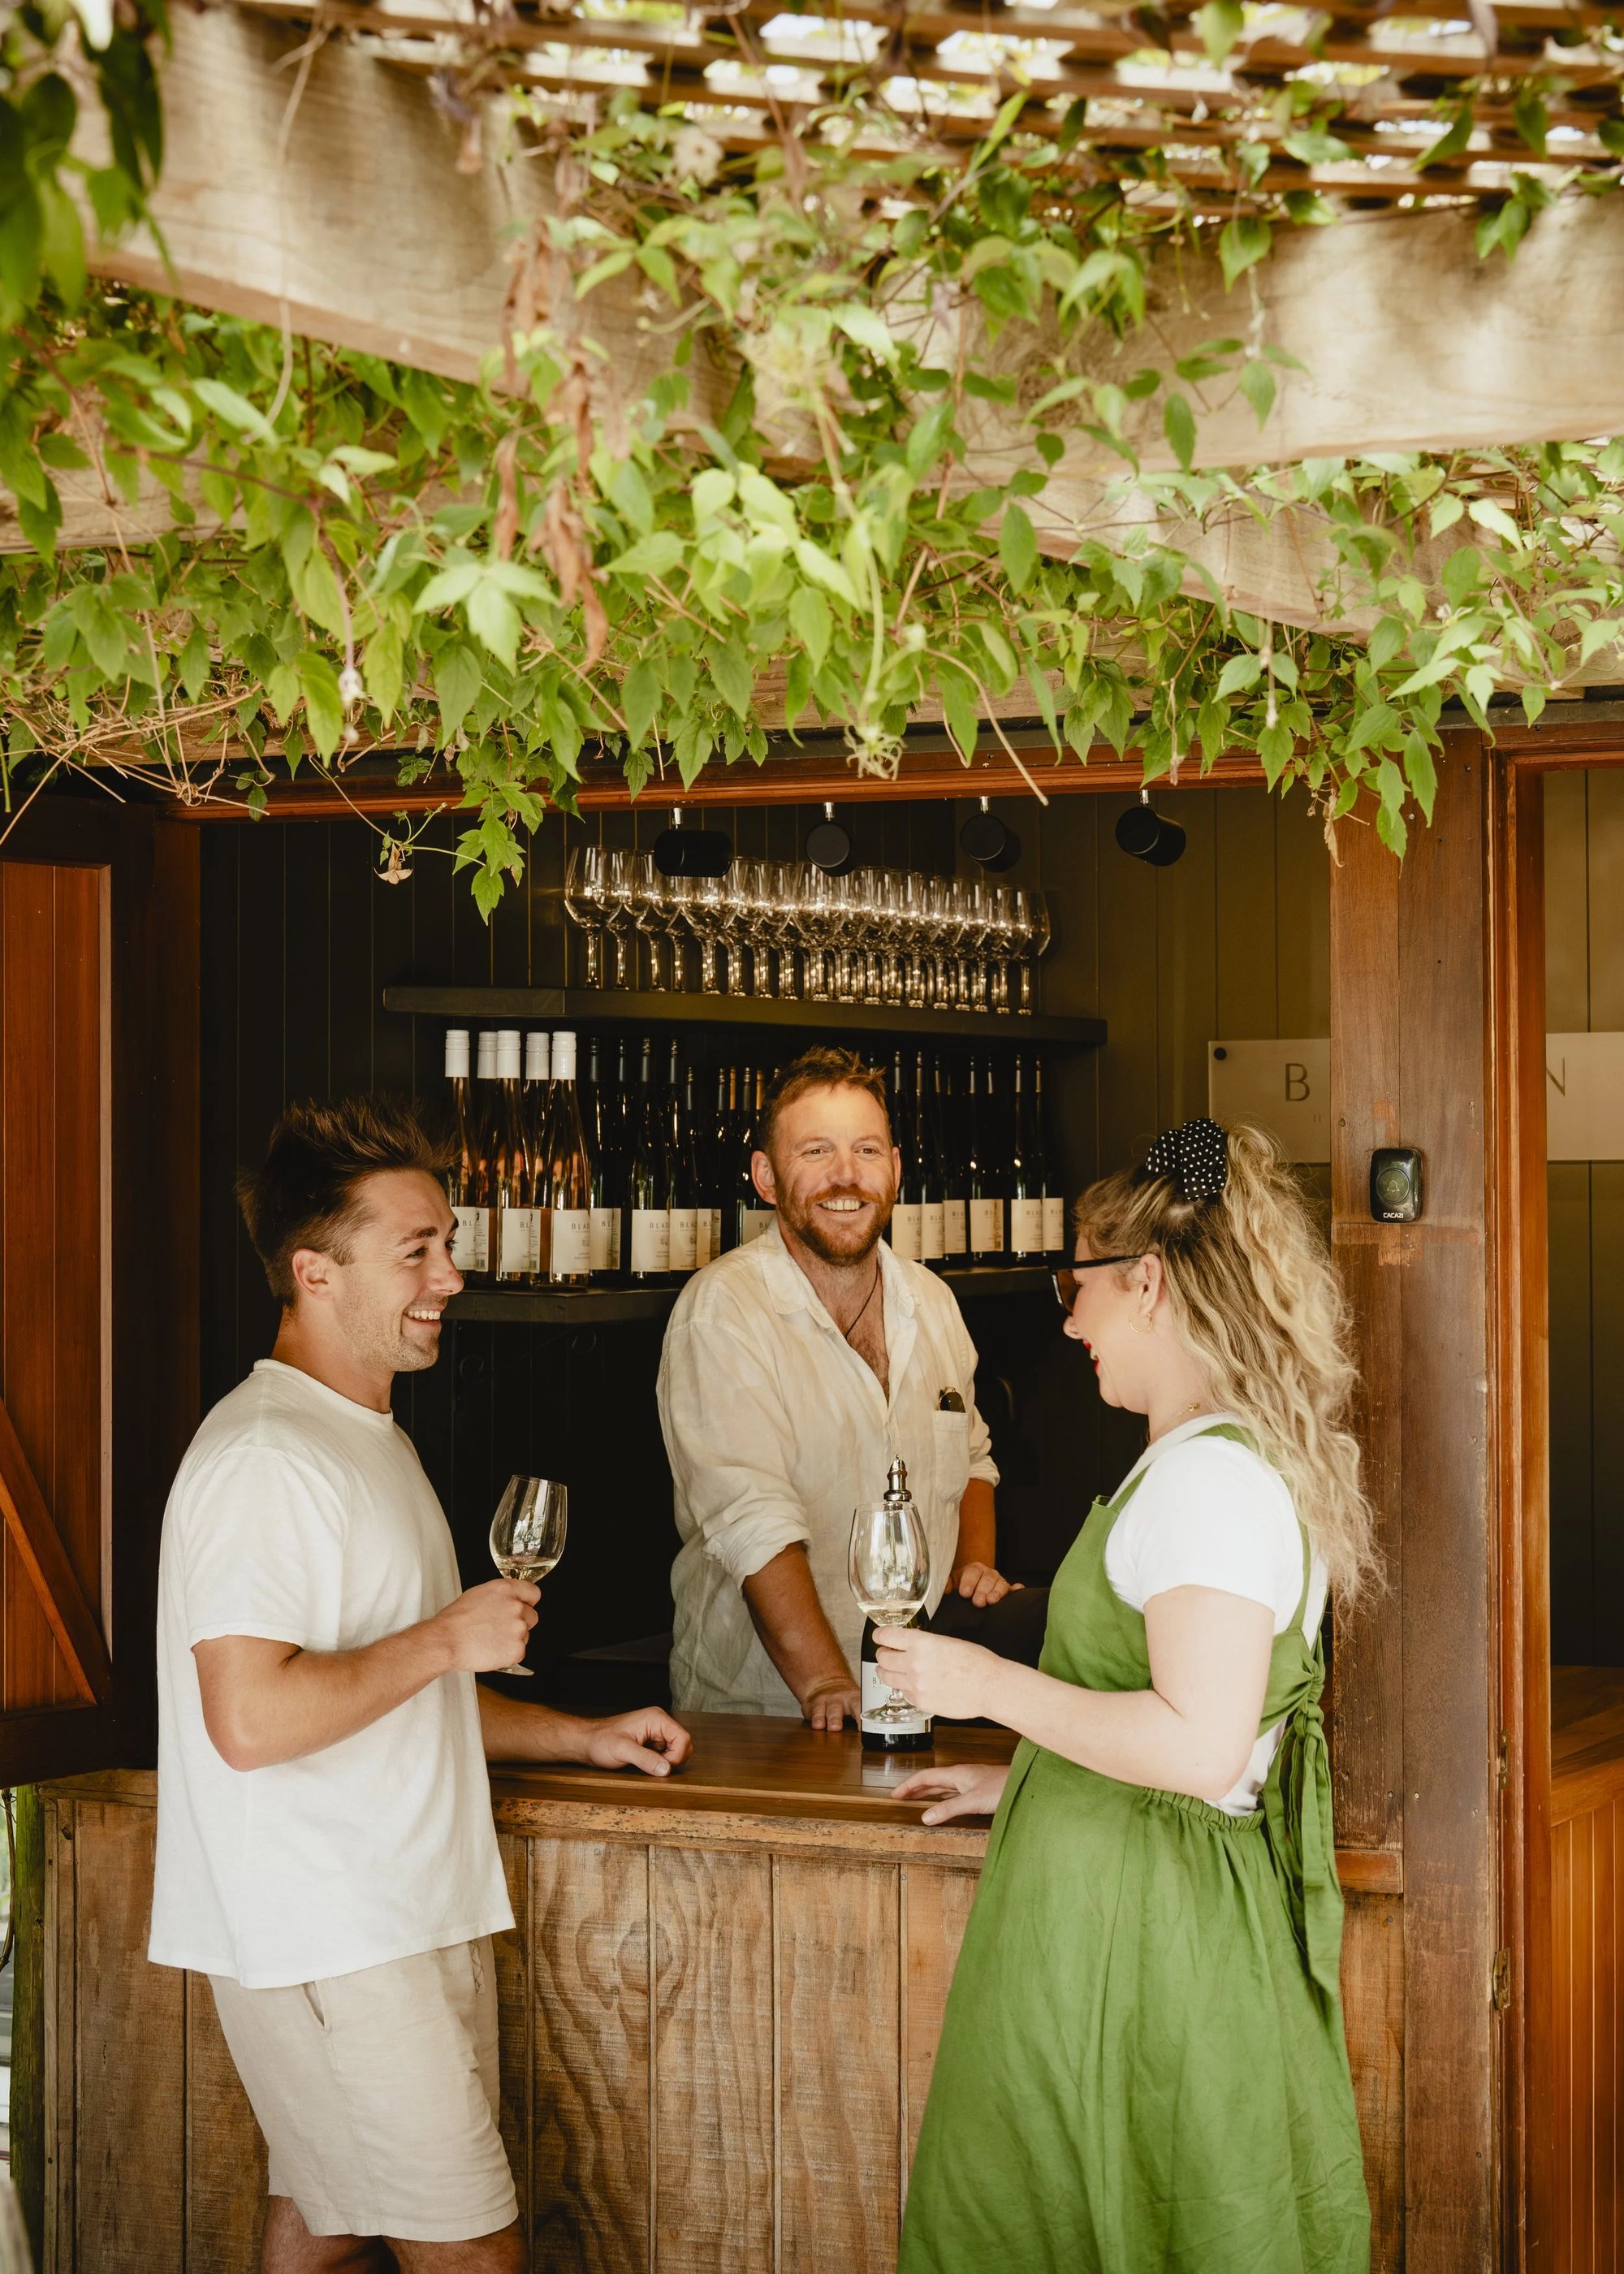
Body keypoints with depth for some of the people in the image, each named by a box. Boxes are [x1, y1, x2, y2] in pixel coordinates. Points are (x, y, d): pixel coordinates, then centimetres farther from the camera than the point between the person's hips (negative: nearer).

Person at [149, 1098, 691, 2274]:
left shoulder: (367, 1439, 19)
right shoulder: (265, 1458, -16)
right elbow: (250, 1719, -27)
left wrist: (584, 1736, 20)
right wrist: (450, 1637, -17)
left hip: (409, 1926, 10)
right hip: (333, 1946, -10)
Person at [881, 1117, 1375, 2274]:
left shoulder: (1212, 1474, -20)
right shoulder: (1231, 1452, 14)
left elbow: (1198, 1744, -27)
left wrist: (993, 1684, -17)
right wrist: (1022, 1778, 21)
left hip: (1135, 1931, -10)